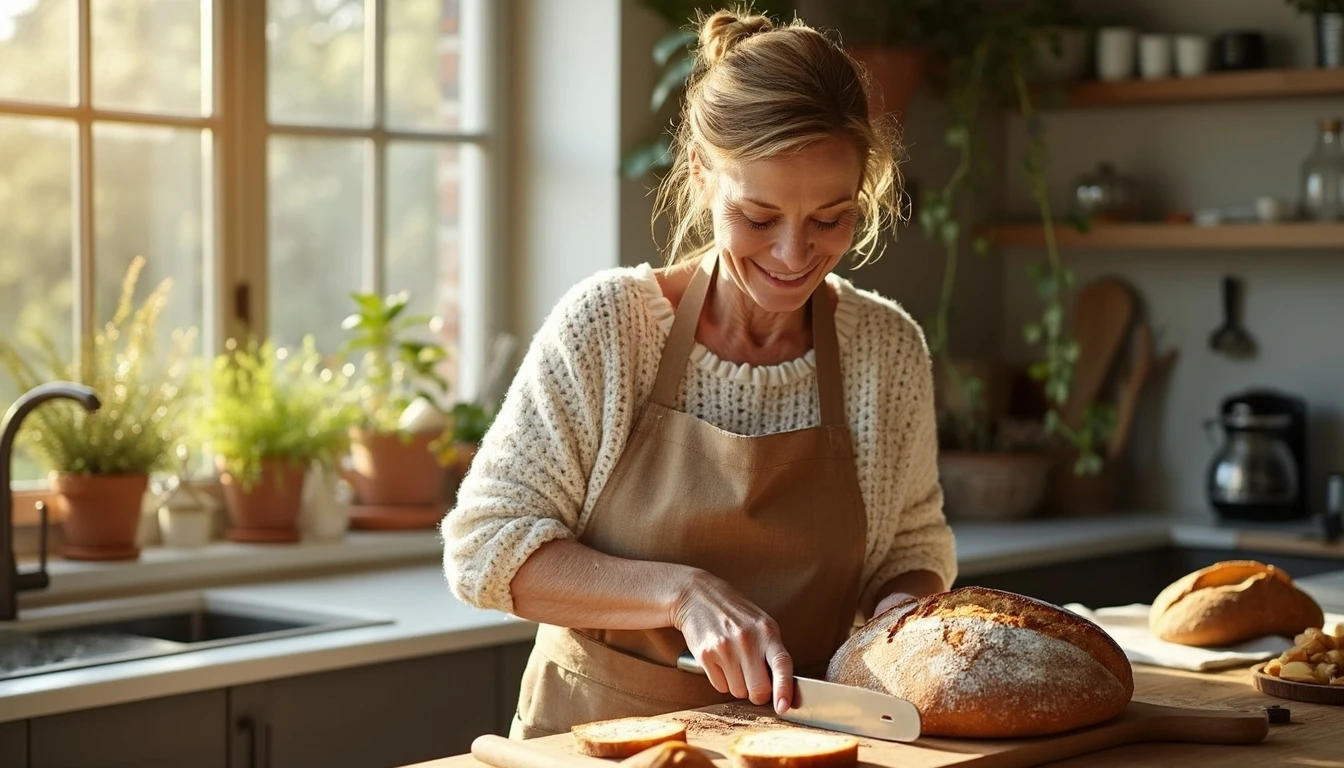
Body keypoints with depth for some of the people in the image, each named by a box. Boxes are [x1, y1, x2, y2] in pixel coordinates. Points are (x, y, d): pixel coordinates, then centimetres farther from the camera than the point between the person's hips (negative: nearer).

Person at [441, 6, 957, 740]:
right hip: (593, 732, -2)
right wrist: (681, 593, -18)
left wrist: (900, 612, -8)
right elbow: (483, 545, -8)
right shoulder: (606, 323, -8)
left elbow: (914, 547, 14)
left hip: (793, 737, 3)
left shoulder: (888, 349, 1)